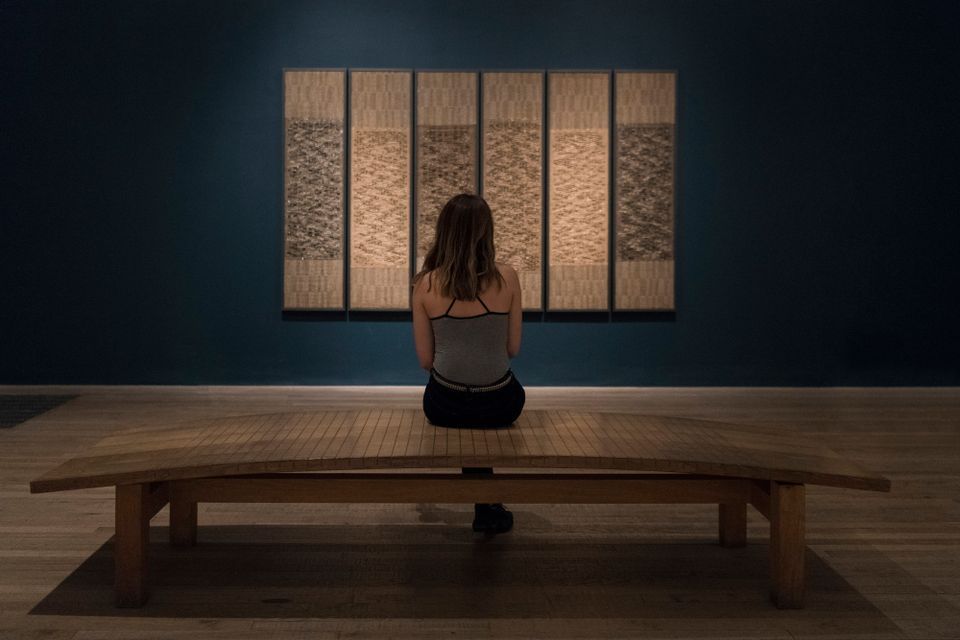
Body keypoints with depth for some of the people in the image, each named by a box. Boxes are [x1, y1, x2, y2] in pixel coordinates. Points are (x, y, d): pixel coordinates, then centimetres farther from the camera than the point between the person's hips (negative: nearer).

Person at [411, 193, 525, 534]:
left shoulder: (426, 284, -8)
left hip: (444, 406, 1)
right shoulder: (506, 277, -9)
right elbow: (513, 349, 0)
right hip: (499, 405, 0)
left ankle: (486, 506, 43)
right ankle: (488, 507, 42)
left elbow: (426, 359, -2)